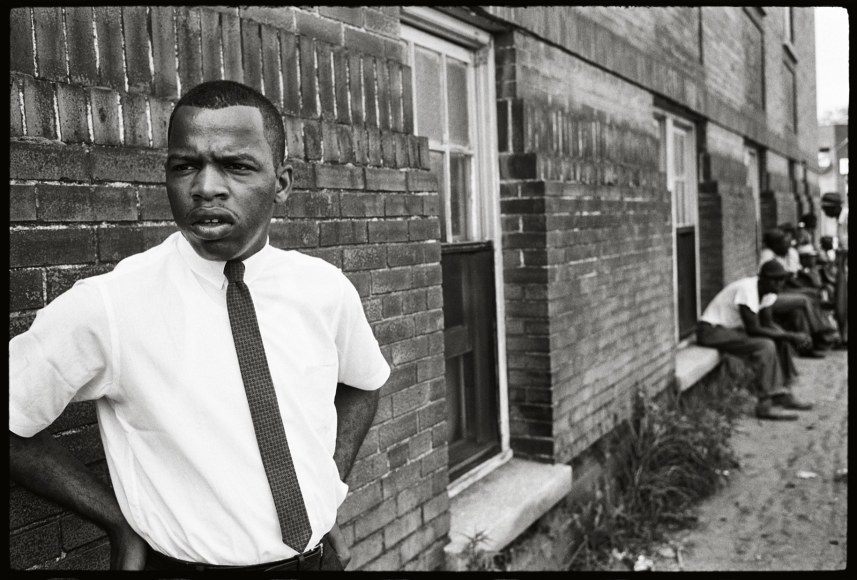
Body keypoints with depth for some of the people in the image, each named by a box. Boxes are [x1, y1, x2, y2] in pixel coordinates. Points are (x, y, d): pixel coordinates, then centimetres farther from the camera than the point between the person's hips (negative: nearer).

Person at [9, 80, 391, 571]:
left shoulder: (325, 290, -9)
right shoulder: (105, 307, -18)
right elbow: (14, 425, -6)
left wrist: (331, 490, -1)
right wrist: (120, 521, -9)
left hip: (319, 555, 3)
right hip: (180, 560, -2)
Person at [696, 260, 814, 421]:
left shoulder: (769, 289, 1)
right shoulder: (747, 289, -27)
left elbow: (767, 323, 6)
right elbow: (752, 329, -27)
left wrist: (791, 337, -12)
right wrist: (790, 336, -24)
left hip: (732, 327, 10)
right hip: (711, 330, -10)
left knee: (782, 341, 5)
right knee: (765, 346, -26)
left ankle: (782, 394, 8)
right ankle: (764, 406, -22)